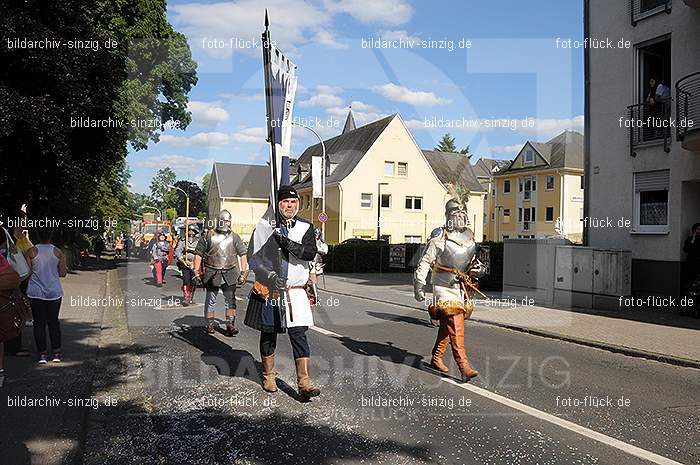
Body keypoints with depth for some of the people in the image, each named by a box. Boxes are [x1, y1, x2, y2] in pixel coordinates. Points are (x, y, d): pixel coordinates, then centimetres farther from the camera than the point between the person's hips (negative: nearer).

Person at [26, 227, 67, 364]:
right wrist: (66, 269, 18)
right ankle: (56, 353, 11)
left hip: (35, 292, -1)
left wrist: (37, 271, 16)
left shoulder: (32, 251, -5)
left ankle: (42, 354, 8)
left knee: (39, 323, 7)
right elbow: (62, 273, -2)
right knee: (53, 322, 11)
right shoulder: (58, 252, -3)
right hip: (54, 291, 1)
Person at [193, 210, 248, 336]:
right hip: (212, 274, -1)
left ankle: (230, 324, 9)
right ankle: (210, 325, 22)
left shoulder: (234, 237, 5)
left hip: (230, 274, 1)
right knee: (211, 301, 10)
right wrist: (196, 271, -2)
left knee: (230, 300, 2)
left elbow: (243, 254, 6)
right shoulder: (208, 236, -1)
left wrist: (243, 272, 1)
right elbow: (198, 254, 2)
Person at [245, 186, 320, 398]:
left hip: (296, 291, 1)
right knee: (268, 334, 13)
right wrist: (271, 276, -15)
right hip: (268, 290, 0)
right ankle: (268, 376, 31)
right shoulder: (264, 227, -1)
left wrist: (289, 244, -23)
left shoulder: (305, 227, 4)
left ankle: (304, 383, 0)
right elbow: (254, 259, -3)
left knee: (299, 334, -4)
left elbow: (311, 253, -11)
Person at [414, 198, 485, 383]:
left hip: (462, 287, 7)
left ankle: (436, 359, 28)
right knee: (455, 327, -12)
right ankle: (464, 367, -12)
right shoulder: (439, 238, -9)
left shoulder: (469, 236, 11)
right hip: (445, 287, -7)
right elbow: (425, 262, -9)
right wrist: (419, 286, -13)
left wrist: (477, 268, 8)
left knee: (447, 325, 15)